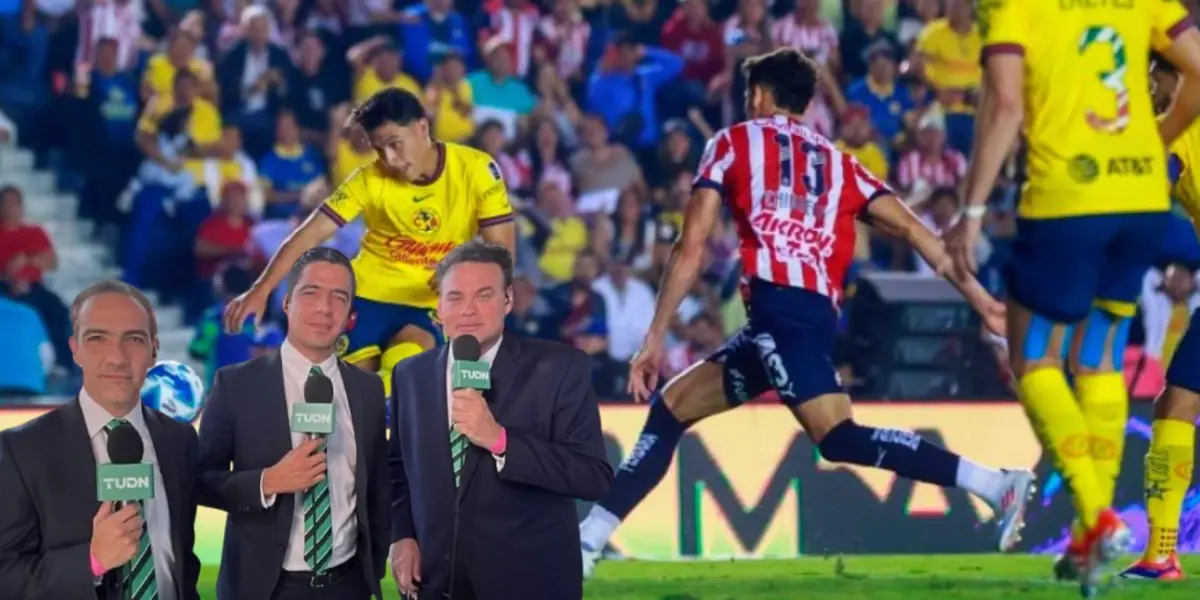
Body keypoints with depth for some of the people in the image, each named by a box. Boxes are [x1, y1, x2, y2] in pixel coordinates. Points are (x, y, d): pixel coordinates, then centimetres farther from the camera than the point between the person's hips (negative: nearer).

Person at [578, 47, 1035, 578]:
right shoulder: (838, 163, 27)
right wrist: (979, 299, 13)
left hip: (776, 305, -7)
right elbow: (911, 230, 15)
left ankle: (998, 486, -32)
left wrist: (655, 339, 10)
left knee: (840, 439, -19)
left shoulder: (734, 142, 16)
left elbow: (691, 246, 9)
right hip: (819, 315, 7)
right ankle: (586, 540, 8)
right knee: (670, 408, 17)